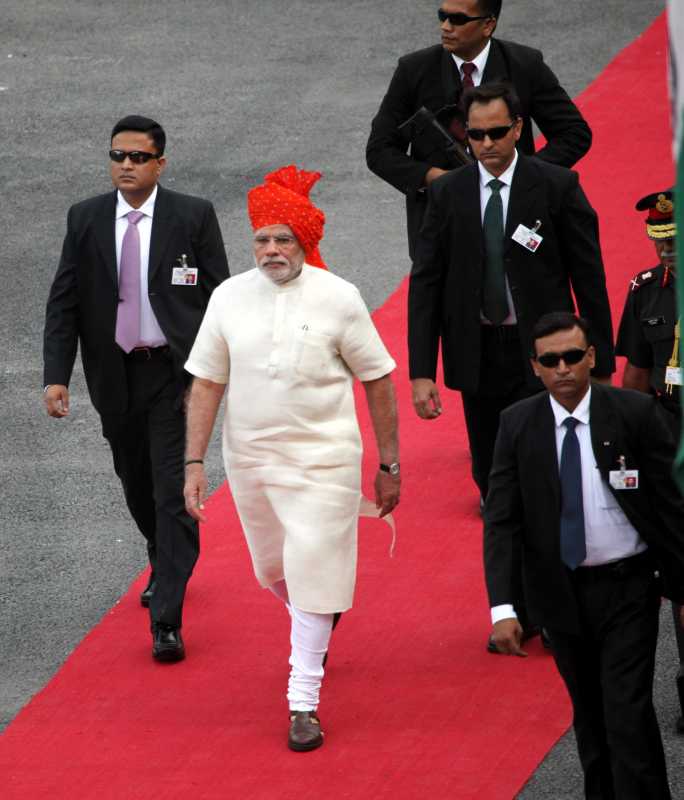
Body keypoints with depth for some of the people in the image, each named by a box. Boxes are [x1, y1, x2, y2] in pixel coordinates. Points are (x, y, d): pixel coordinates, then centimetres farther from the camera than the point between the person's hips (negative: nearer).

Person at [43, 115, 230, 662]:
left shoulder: (193, 217, -6)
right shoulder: (86, 220, 1)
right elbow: (63, 303, 1)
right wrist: (56, 376, -8)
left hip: (176, 373, -4)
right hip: (114, 373, 4)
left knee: (174, 492, -10)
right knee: (137, 486, 19)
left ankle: (167, 619, -12)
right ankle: (165, 570, 45)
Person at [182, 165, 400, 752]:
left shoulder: (337, 298, -9)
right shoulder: (230, 296, -2)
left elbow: (377, 381, -2)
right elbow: (207, 383, 3)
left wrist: (389, 466, 0)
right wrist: (195, 463, -2)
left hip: (322, 459, -3)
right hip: (249, 458, 4)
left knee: (311, 576, -8)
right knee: (275, 571, 18)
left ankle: (305, 703, 0)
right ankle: (319, 619, 51)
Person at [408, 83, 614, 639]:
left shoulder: (556, 187, -5)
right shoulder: (448, 193, 2)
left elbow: (589, 278, -2)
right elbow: (426, 284, 2)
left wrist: (601, 363, -4)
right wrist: (421, 371, -5)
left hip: (541, 357, -3)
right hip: (478, 358, 3)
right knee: (494, 484, 7)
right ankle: (518, 611, 17)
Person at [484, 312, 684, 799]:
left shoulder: (636, 414, -10)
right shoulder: (518, 425, -4)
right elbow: (500, 520, -7)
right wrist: (502, 607, -17)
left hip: (627, 589, -3)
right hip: (561, 593, 3)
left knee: (628, 714, -10)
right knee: (588, 713, 15)